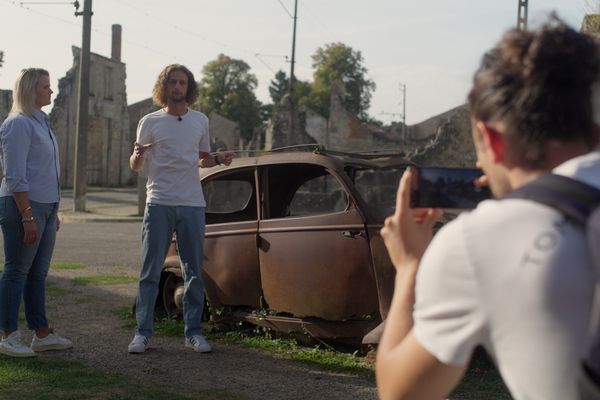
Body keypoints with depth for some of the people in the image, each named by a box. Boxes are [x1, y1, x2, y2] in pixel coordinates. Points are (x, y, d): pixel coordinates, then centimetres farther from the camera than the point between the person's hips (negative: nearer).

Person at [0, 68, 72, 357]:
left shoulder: (41, 122, 18)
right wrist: (27, 217, -21)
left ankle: (42, 334, 17)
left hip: (45, 206, 9)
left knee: (38, 273, 11)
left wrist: (53, 212, 21)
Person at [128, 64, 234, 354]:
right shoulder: (150, 122, 3)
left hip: (192, 204, 3)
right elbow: (135, 166, 3)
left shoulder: (200, 121, 11)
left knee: (194, 272, 7)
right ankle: (142, 333, 5)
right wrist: (138, 154, -20)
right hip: (159, 204, -3)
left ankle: (193, 332, 15)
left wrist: (218, 159, -1)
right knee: (150, 272, -1)